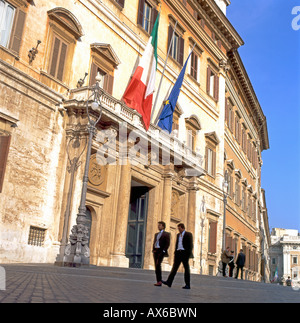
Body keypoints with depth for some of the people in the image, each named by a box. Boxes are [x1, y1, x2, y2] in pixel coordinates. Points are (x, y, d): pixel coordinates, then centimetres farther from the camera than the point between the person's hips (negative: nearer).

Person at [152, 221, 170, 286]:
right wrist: (153, 251, 8)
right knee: (156, 266, 2)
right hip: (156, 251, 7)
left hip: (161, 251, -7)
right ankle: (158, 281, 5)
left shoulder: (166, 234, 0)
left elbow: (167, 244, -9)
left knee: (158, 264, -20)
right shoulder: (156, 234, 21)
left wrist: (163, 251, -18)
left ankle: (159, 281, -16)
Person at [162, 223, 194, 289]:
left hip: (185, 253, -6)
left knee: (186, 269, -1)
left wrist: (189, 254, -16)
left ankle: (188, 285, 4)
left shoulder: (189, 234, -3)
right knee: (174, 267, 0)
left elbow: (190, 245, -8)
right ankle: (169, 282, -5)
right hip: (178, 252, 6)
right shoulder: (178, 235, 17)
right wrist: (175, 253, 12)